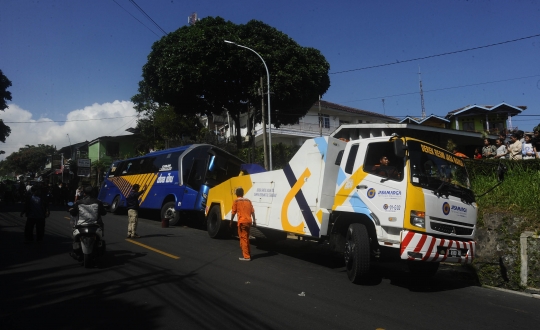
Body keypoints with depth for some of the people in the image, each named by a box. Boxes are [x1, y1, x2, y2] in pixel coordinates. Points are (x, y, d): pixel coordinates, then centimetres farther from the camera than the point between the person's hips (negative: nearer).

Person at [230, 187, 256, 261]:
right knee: (246, 238, 19)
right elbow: (252, 211, 10)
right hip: (249, 221, 6)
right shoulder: (248, 200, 15)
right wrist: (254, 220, 14)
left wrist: (231, 222, 9)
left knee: (243, 239, -1)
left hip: (242, 222, -6)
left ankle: (246, 256, -4)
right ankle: (248, 254, 27)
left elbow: (234, 212, -1)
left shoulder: (236, 201, 0)